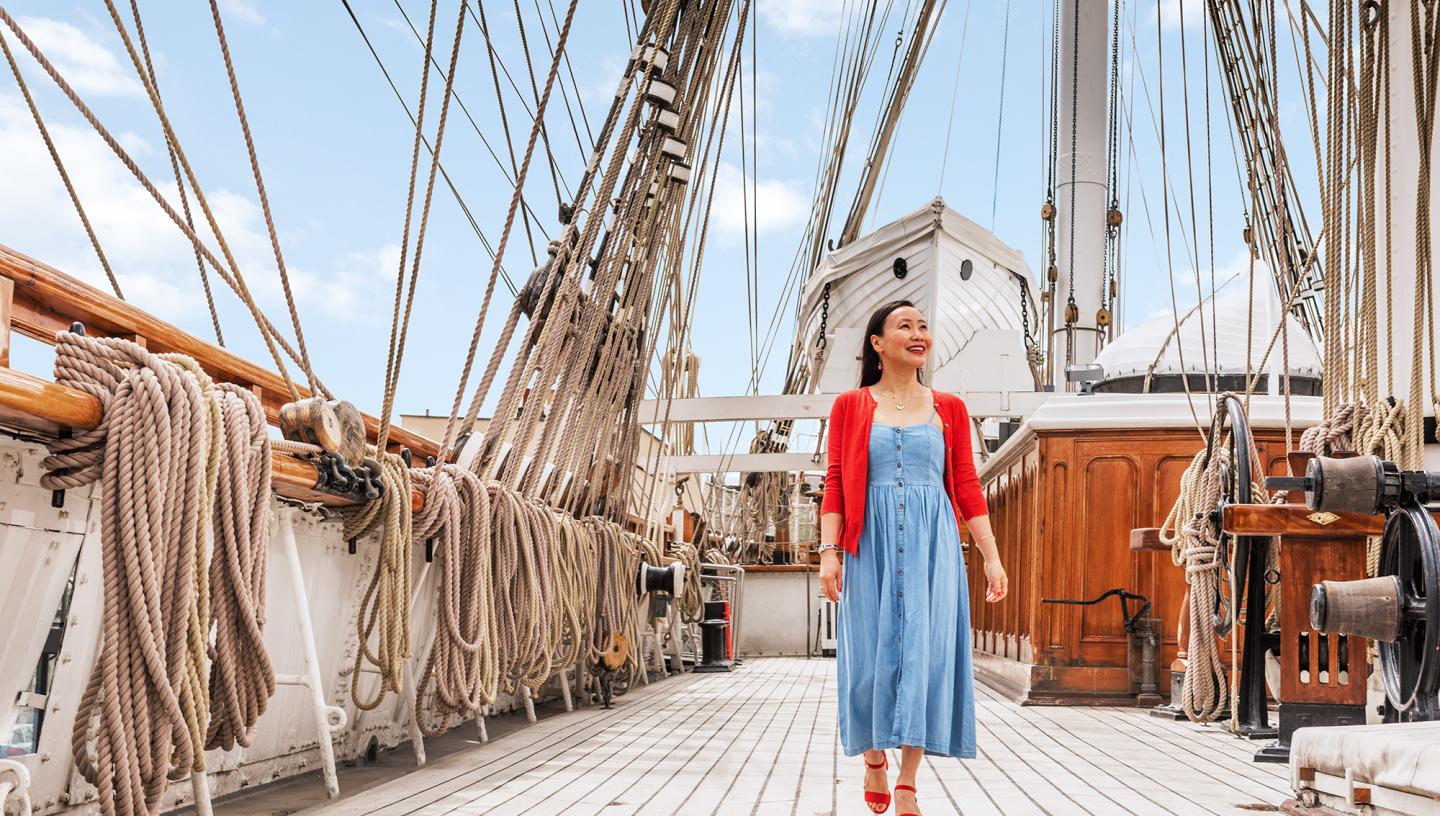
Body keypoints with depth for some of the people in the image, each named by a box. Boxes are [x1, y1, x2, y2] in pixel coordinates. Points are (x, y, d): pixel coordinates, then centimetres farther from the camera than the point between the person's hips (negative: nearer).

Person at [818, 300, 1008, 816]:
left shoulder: (949, 409, 10)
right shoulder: (850, 407, 7)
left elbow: (967, 486, 8)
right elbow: (835, 484, 2)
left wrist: (991, 556, 2)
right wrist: (828, 551, -8)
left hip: (933, 545, 1)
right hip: (871, 545, -1)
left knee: (925, 652, -5)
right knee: (871, 655, 2)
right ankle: (873, 759, 26)